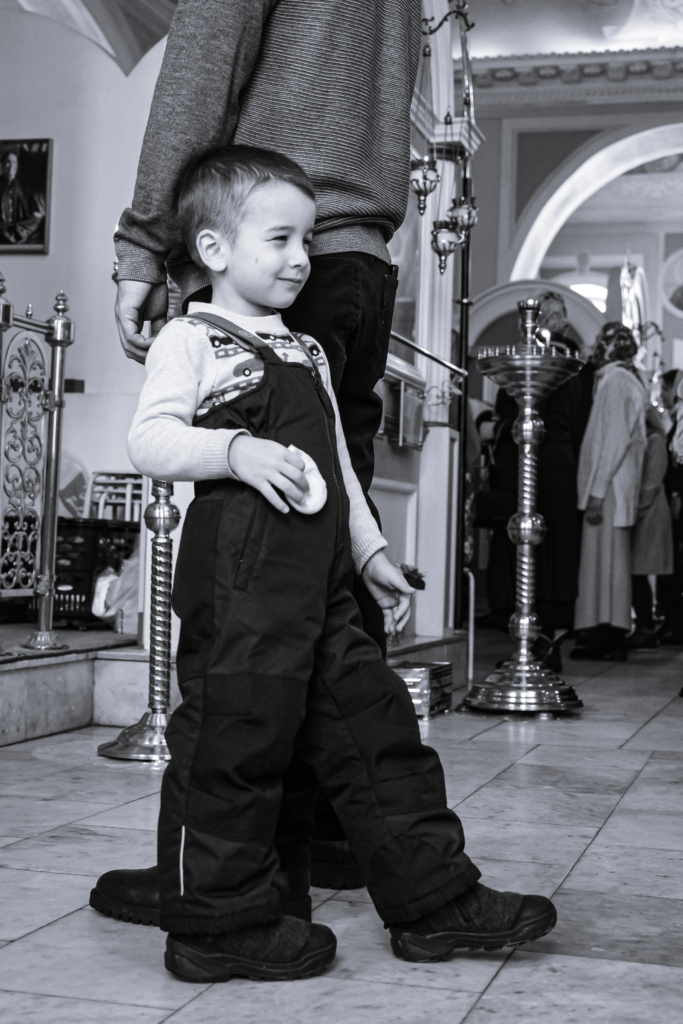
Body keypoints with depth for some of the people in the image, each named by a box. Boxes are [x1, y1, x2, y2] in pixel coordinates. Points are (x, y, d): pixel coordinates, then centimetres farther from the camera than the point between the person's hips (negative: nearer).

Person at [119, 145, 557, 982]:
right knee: (233, 739, -3)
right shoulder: (191, 339, -2)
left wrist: (370, 551, 23)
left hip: (322, 585, 8)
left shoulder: (307, 353, 23)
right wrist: (236, 449, -28)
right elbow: (150, 440, -13)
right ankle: (218, 925, 11)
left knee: (375, 727, 9)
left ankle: (434, 898, 18)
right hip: (238, 577, -8)